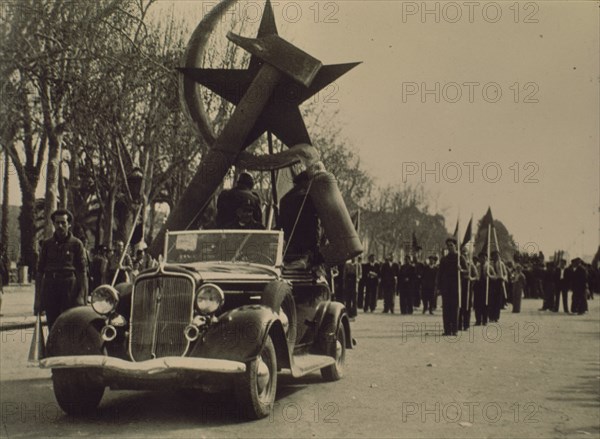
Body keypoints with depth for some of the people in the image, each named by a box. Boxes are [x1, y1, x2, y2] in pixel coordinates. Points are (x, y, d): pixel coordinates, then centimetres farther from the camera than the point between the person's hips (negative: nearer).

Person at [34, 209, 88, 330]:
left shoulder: (76, 244, 2)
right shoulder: (47, 244, 10)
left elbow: (82, 272, 0)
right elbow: (40, 272, 11)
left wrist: (82, 296, -7)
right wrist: (37, 298, 6)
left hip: (70, 288, -3)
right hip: (50, 288, 3)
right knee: (52, 328, 5)